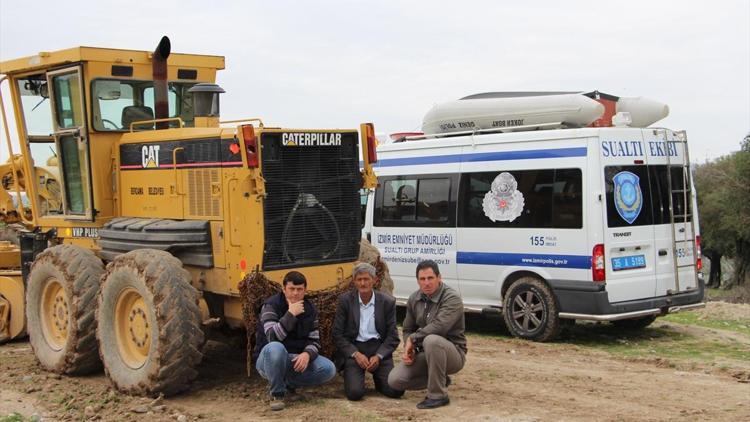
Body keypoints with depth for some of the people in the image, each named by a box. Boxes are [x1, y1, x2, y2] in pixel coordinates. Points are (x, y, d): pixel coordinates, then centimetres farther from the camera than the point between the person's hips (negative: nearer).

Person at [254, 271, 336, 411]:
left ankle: (288, 382, 2)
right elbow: (272, 337, -27)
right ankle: (277, 393, -17)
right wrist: (290, 314, -31)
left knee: (328, 369, -18)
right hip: (270, 360, -5)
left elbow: (314, 341, 1)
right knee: (275, 348, -40)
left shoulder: (310, 309, 2)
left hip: (298, 360, 5)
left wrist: (307, 354, -21)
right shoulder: (271, 305, -14)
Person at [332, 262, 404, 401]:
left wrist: (378, 356, -12)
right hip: (353, 348, -1)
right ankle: (352, 376, 14)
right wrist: (356, 354, -12)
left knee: (396, 390, -16)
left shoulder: (387, 302, 2)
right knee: (354, 392, -22)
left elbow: (393, 337, 4)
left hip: (379, 348, 1)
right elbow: (337, 334, 0)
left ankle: (377, 377, 18)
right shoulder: (346, 300, 0)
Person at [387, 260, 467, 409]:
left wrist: (413, 339, -21)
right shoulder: (414, 299, 4)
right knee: (395, 380, -11)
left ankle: (438, 395, -23)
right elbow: (408, 329, 13)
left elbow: (439, 326, -33)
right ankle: (440, 379, 12)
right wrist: (409, 349, -8)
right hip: (425, 354, 7)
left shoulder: (452, 298, -18)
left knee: (431, 340, -39)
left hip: (452, 353, -7)